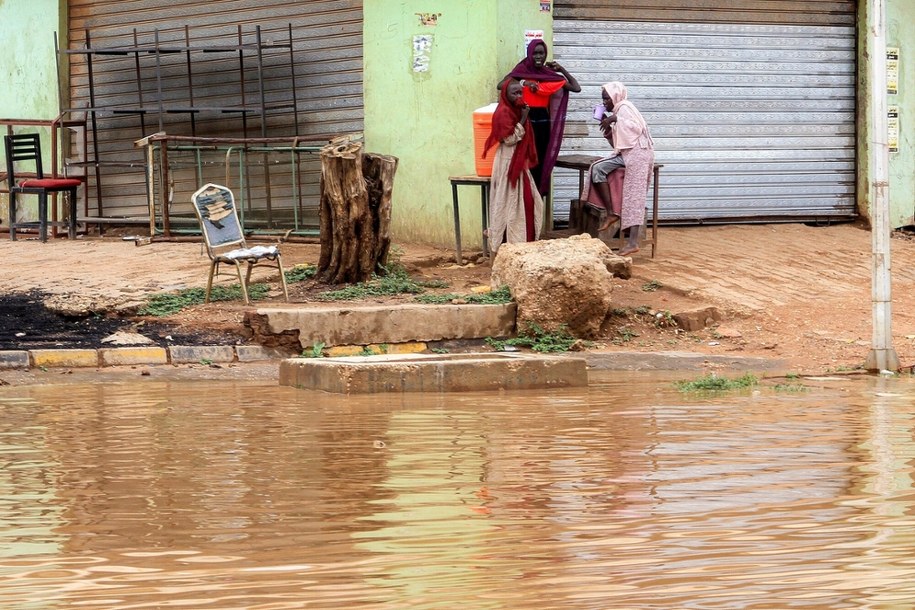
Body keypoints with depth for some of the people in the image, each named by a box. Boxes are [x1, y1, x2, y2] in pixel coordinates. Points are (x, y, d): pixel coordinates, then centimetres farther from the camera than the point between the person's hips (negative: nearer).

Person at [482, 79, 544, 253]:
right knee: (510, 202, -6)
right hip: (508, 162, -10)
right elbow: (509, 139, -21)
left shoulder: (517, 110, 13)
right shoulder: (503, 112, -15)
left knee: (527, 201, 11)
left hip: (519, 162, 10)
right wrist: (523, 120, -20)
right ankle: (509, 242, -3)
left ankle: (523, 239, 17)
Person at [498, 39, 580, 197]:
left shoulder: (550, 74, 7)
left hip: (543, 121, 3)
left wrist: (561, 70, 0)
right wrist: (522, 83, -23)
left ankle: (539, 194, 9)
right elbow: (500, 85, -14)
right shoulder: (522, 70, -1)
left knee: (542, 160, 3)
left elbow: (576, 88, 4)